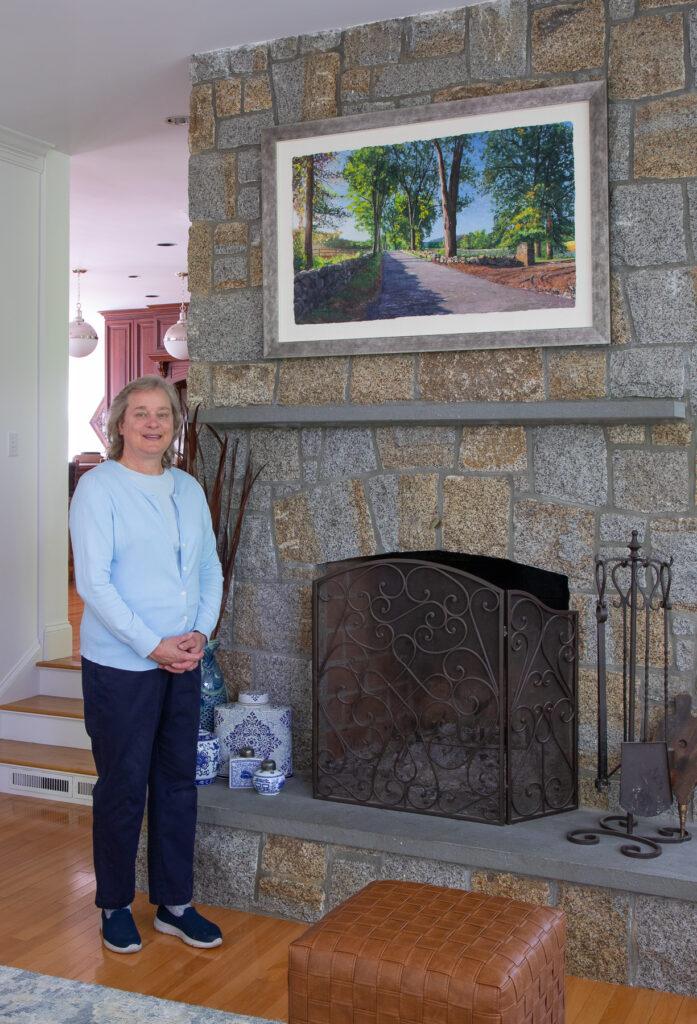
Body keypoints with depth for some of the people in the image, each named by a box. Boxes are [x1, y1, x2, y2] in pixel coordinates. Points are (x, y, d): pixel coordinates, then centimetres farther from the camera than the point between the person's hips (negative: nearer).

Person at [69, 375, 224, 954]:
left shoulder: (189, 489, 9)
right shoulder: (98, 488, -10)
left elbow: (210, 568, 12)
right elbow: (93, 581, -17)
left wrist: (201, 633, -4)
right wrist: (153, 645, -18)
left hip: (184, 664, 6)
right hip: (121, 666, -6)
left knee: (178, 783, 13)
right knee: (123, 787, 5)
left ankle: (174, 904, 27)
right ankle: (116, 906, 24)